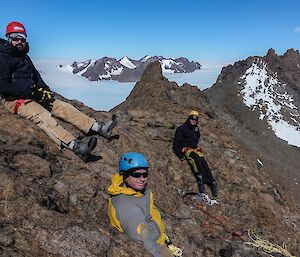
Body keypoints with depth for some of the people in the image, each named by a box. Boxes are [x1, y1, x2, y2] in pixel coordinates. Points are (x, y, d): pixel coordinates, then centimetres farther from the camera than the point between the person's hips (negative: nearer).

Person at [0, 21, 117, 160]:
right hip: (15, 100, -8)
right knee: (43, 116, -32)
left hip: (32, 95, 8)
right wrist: (32, 92, -19)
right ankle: (75, 146, -52)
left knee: (64, 106, -8)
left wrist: (45, 90, 2)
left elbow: (36, 76, 24)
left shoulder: (25, 57, 21)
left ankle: (99, 128, -17)